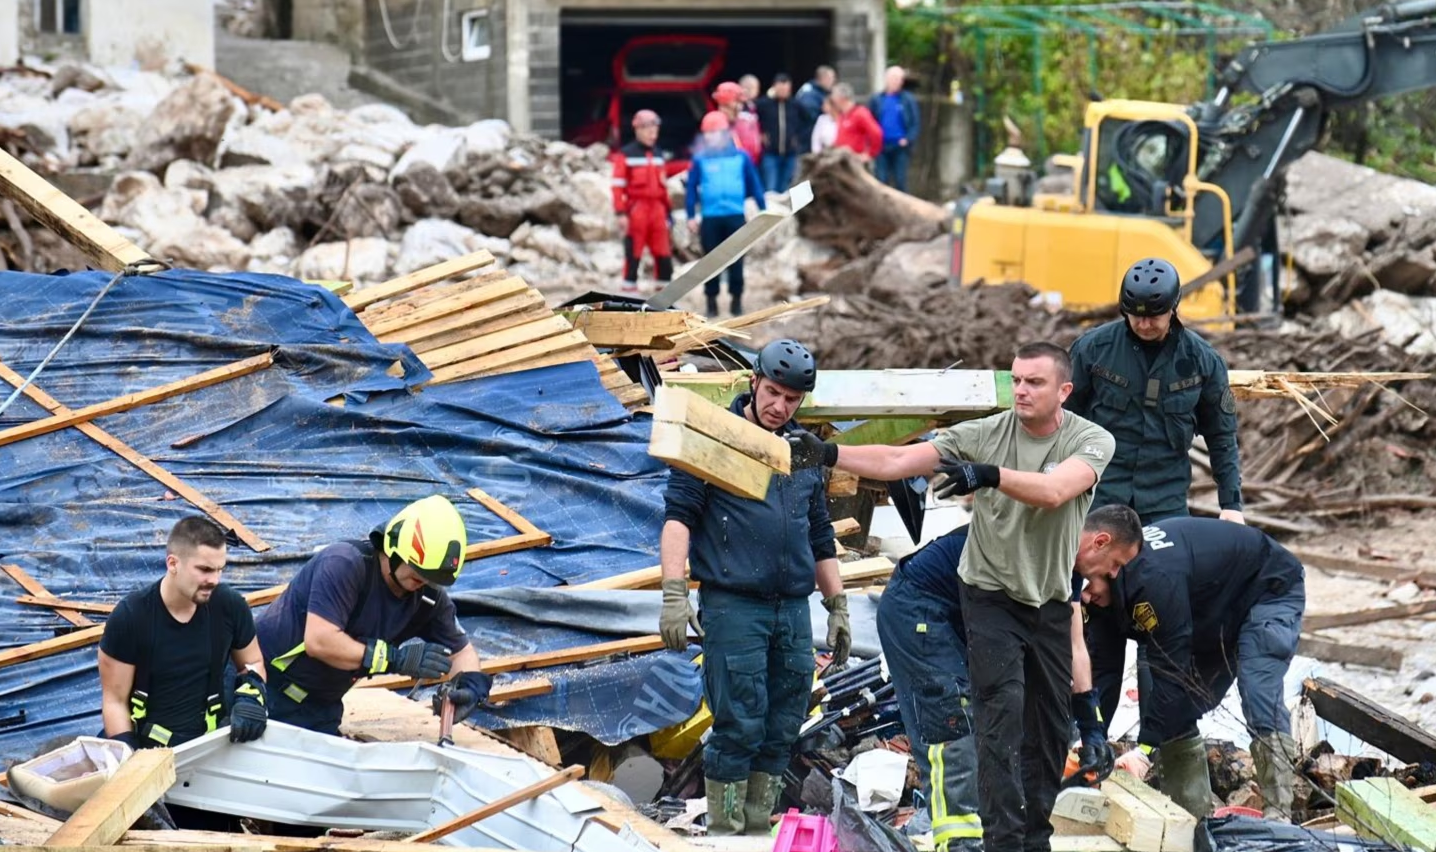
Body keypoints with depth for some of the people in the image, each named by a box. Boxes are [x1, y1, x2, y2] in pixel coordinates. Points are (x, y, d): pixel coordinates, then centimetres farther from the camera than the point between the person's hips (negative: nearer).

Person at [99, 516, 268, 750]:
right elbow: (115, 700, -4)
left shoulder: (230, 606, -3)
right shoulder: (130, 617, -10)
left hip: (207, 743, 2)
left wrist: (250, 697, -5)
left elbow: (252, 663, 16)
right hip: (146, 748, -2)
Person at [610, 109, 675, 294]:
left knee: (664, 254, 3)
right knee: (633, 254, -3)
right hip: (636, 208, -6)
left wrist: (668, 213, 18)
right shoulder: (625, 155, -4)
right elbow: (618, 186, -8)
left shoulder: (658, 156, 15)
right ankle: (629, 289, 2)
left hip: (657, 209, 6)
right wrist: (621, 213, -14)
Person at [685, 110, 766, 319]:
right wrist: (691, 216, 1)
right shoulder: (700, 160, 3)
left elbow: (754, 185, 9)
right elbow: (692, 188, 5)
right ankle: (711, 302, 12)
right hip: (710, 218, 0)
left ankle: (737, 300, 12)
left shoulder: (741, 157, 4)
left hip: (736, 216, 0)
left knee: (736, 261, 2)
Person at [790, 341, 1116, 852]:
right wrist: (828, 455, -29)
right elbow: (897, 461, -17)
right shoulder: (985, 434, -12)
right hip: (991, 595, -2)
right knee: (1003, 713, -13)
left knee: (1051, 727, 10)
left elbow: (1055, 490, -33)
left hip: (1050, 601, 2)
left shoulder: (1092, 441, -12)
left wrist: (988, 474, -48)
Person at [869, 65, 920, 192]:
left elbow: (915, 122, -1)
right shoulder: (877, 99, 5)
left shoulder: (908, 100, -1)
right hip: (882, 147, 2)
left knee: (900, 181, 1)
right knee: (881, 181, 2)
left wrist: (908, 139, -14)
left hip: (900, 147, -2)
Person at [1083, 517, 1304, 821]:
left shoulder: (1152, 576, -40)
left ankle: (1278, 814, -27)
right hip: (1214, 619, 9)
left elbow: (1171, 666, -38)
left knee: (1259, 693, -27)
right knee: (1176, 708, 1)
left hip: (1270, 589, -9)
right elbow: (1104, 669, -9)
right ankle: (1193, 815, 6)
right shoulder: (1105, 591, -12)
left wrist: (1144, 749, -36)